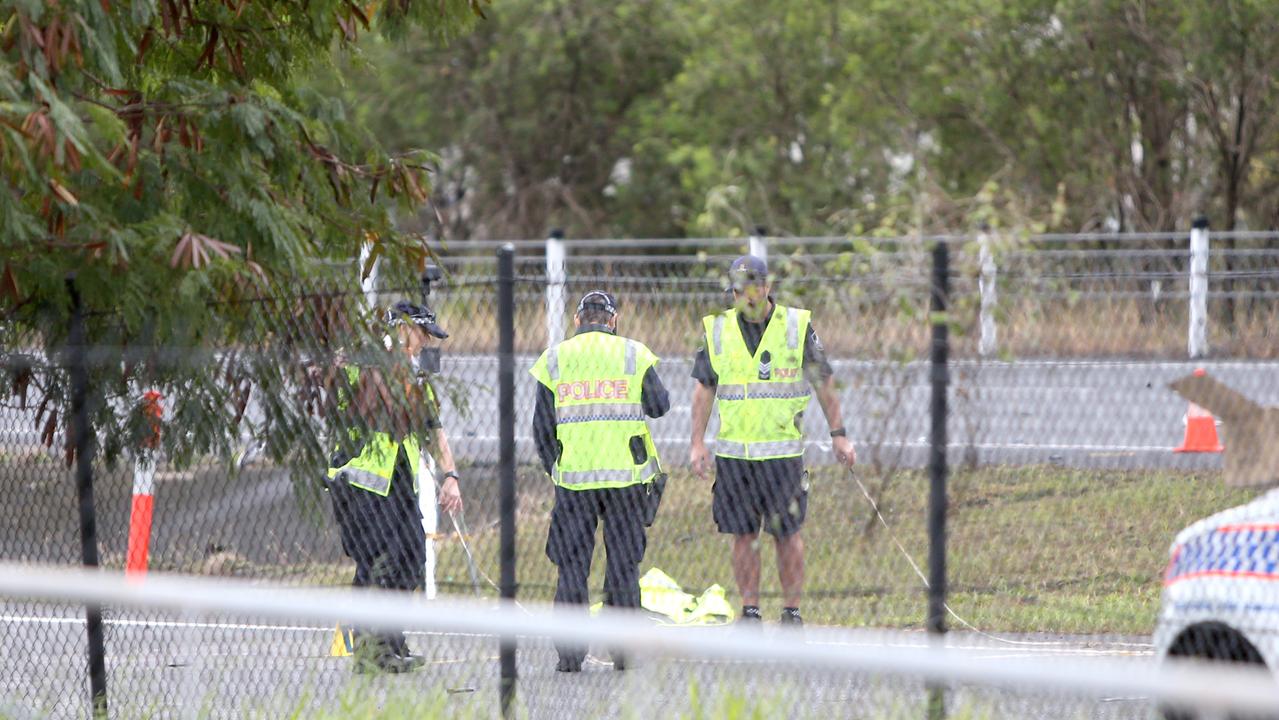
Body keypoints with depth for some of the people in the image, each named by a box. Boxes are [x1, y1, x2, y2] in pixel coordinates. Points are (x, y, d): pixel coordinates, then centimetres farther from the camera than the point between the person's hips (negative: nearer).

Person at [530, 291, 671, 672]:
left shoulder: (553, 359, 4)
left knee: (572, 565, 5)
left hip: (573, 479, 0)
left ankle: (570, 651, 0)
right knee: (623, 563, 8)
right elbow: (659, 406, 7)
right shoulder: (634, 354, 1)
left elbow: (542, 427, 5)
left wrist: (552, 469, 17)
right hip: (627, 475, 0)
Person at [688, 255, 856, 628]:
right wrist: (697, 442, 7)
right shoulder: (718, 330, 6)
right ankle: (750, 611, 11)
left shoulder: (797, 326, 1)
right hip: (732, 453, 2)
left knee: (787, 534, -1)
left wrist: (838, 434, 4)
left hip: (782, 451, -2)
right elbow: (704, 388, 12)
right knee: (743, 534, 4)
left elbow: (823, 383, 6)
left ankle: (792, 611, 6)